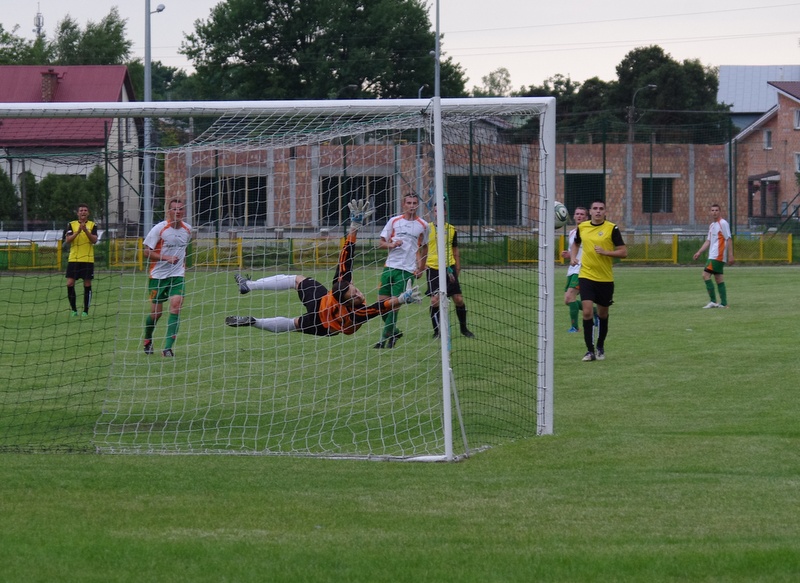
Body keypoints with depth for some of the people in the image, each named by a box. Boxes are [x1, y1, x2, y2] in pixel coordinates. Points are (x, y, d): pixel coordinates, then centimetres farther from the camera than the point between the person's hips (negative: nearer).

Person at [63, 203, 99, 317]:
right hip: (73, 259, 0)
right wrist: (77, 232, -19)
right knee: (70, 284, -6)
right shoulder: (71, 225, 6)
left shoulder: (92, 225, 6)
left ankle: (86, 311, 8)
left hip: (88, 259, 0)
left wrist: (86, 230, -20)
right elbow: (67, 240, -5)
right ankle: (73, 309, 7)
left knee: (87, 285, 0)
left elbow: (94, 240, -7)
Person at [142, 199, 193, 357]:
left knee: (176, 307, -16)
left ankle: (168, 348, -16)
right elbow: (147, 252, -11)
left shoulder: (187, 229, 5)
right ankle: (147, 339, 34)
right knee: (156, 312, 3)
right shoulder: (159, 229, -11)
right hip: (158, 275, -3)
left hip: (177, 275, 3)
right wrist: (166, 258, -23)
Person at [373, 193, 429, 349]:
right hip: (390, 266, 3)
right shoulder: (394, 221, 6)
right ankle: (393, 332, 19)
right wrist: (391, 244, -13)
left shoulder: (422, 225, 5)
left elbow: (424, 248, 17)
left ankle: (386, 338, -5)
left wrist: (421, 268, 9)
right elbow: (381, 243, 9)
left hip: (407, 270, -3)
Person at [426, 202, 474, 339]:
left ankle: (464, 328, 17)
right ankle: (436, 331, 4)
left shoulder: (451, 230, 7)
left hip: (449, 267, 2)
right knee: (435, 300, -8)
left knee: (459, 299, 0)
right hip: (433, 268, -2)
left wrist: (457, 269, 13)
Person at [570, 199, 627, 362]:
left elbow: (623, 252, -7)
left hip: (605, 279, -1)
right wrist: (573, 257, 6)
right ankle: (590, 350, -7)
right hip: (586, 275, 1)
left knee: (603, 314, 12)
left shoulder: (612, 228, -6)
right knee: (587, 312, -14)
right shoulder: (582, 227, 4)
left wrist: (606, 252, -20)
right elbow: (576, 244, 24)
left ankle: (600, 347, 31)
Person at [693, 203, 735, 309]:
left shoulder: (723, 223, -8)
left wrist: (730, 255, -17)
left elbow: (729, 240, -12)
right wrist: (699, 252, 13)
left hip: (718, 256, -9)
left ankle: (713, 301, -13)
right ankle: (723, 303, 8)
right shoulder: (712, 225, 18)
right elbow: (708, 241, 22)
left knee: (706, 275, -13)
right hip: (713, 255, 9)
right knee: (719, 279, 8)